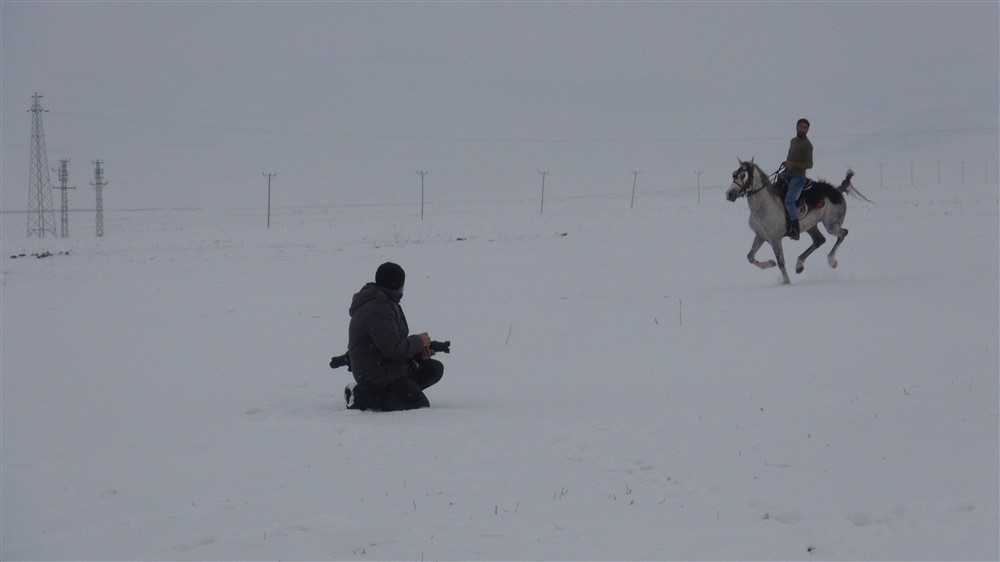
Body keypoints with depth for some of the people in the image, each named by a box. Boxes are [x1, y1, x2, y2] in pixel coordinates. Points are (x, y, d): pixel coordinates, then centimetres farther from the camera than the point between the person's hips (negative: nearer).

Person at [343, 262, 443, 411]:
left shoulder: (386, 302, 15)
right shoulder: (377, 310, -21)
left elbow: (397, 339, 21)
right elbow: (393, 349, -25)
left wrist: (420, 351, 3)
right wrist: (419, 341, -9)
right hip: (377, 374, -11)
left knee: (435, 369, 11)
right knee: (420, 404, -16)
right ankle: (363, 397, -13)